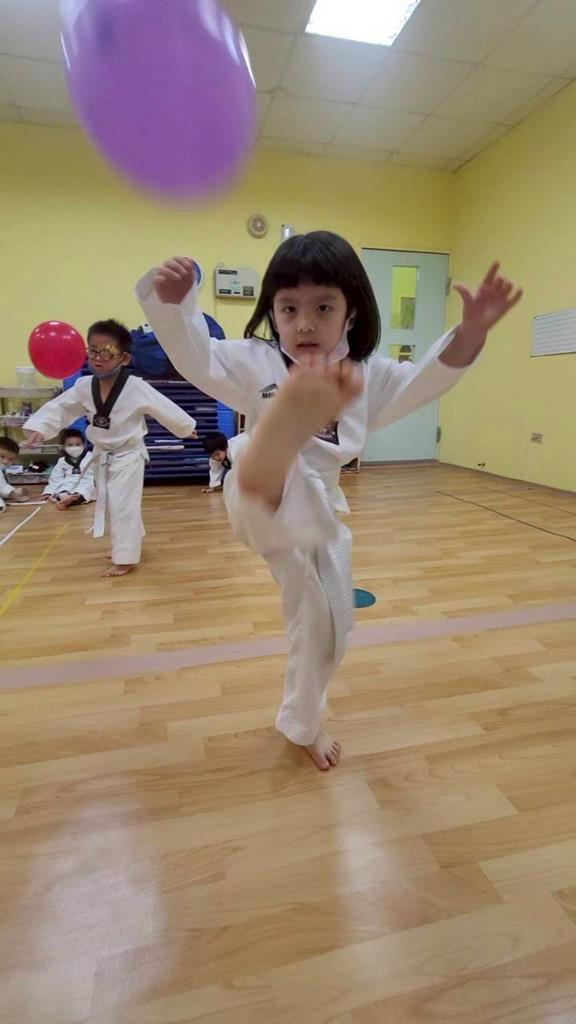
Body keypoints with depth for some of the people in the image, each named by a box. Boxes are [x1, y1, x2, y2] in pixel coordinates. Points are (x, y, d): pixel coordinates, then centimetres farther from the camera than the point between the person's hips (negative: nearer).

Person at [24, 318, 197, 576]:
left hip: (128, 454, -6)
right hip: (102, 454, 6)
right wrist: (38, 427, -19)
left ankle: (125, 558, 9)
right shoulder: (83, 386, -7)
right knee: (108, 503, 18)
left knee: (123, 505, -6)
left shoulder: (136, 387, -21)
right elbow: (59, 408, -4)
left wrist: (187, 427, 0)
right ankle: (126, 544, 40)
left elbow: (164, 408, -11)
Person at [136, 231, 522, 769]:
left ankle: (303, 724, 44)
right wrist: (173, 302, -30)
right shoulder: (253, 363, -3)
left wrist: (470, 332, -18)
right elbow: (195, 356, -11)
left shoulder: (365, 377, 5)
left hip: (317, 513, 5)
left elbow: (422, 381, -2)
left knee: (325, 626, 17)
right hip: (265, 505, -4)